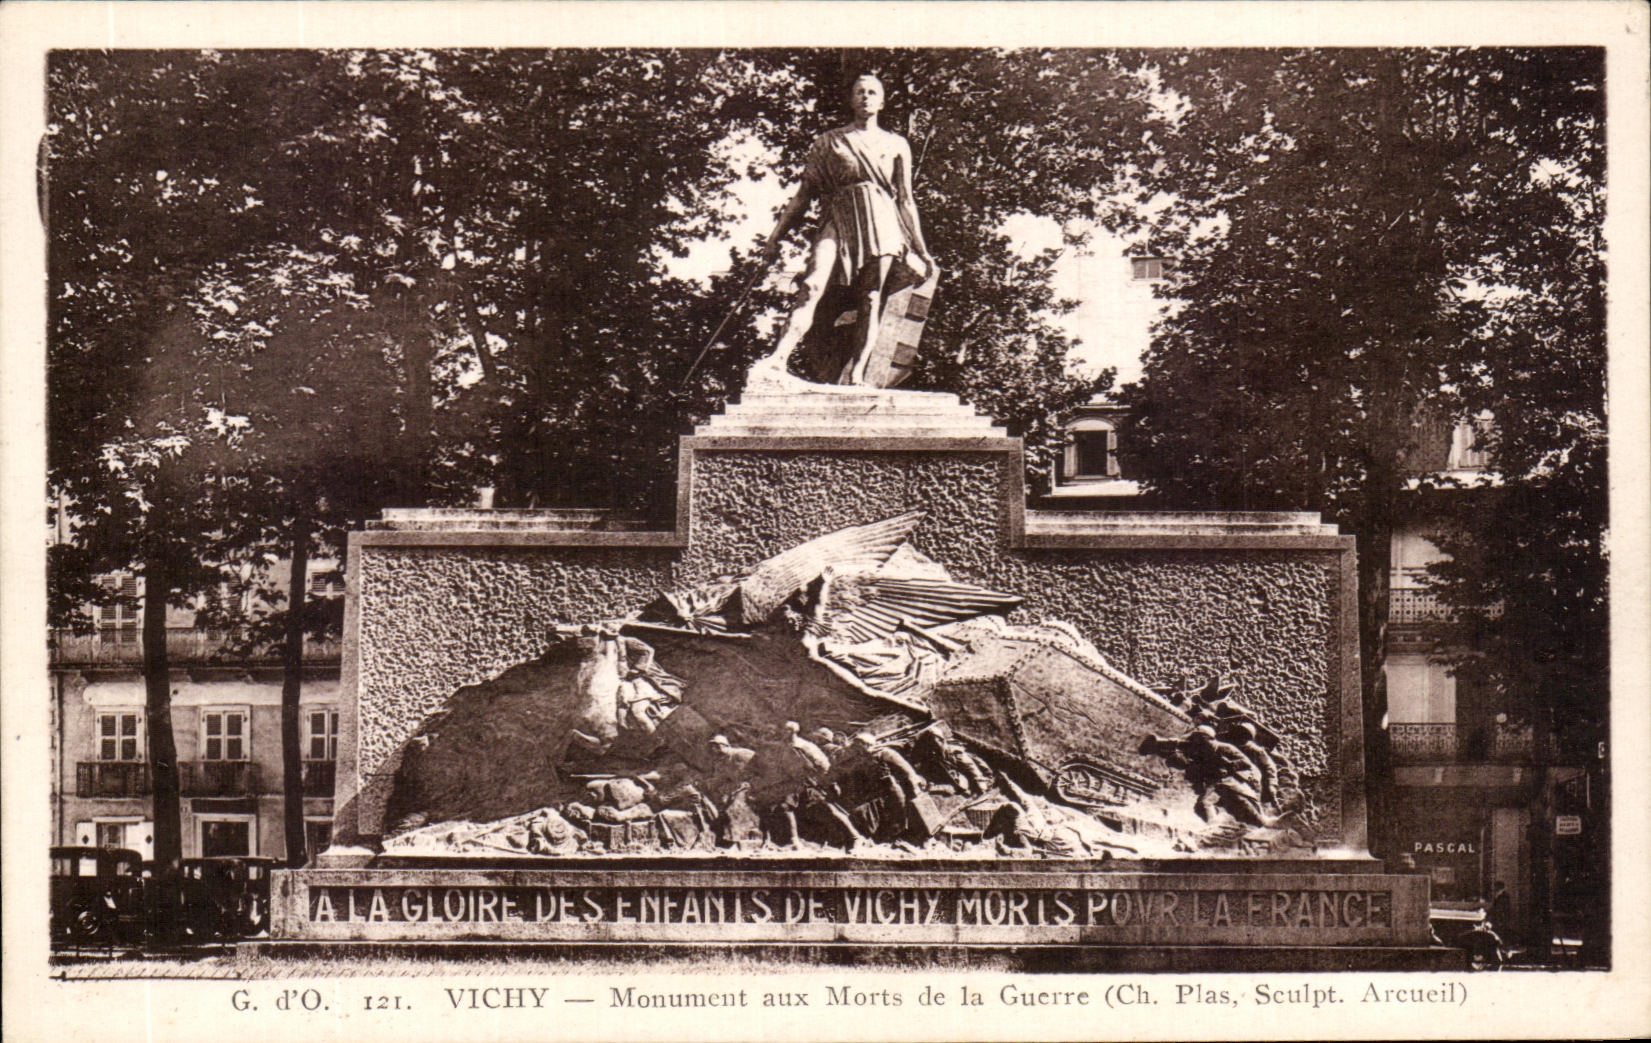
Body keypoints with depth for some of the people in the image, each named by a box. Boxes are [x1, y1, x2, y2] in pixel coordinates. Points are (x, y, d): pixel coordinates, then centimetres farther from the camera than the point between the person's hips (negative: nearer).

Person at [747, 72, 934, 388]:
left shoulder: (896, 145, 18)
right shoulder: (828, 142, 16)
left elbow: (905, 201, 19)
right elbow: (804, 193, 15)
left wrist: (922, 250, 15)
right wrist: (776, 236, 9)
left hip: (881, 221, 2)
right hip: (838, 219, -2)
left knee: (871, 298, -11)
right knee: (812, 285, -23)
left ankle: (856, 376, -16)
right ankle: (777, 360, -39)